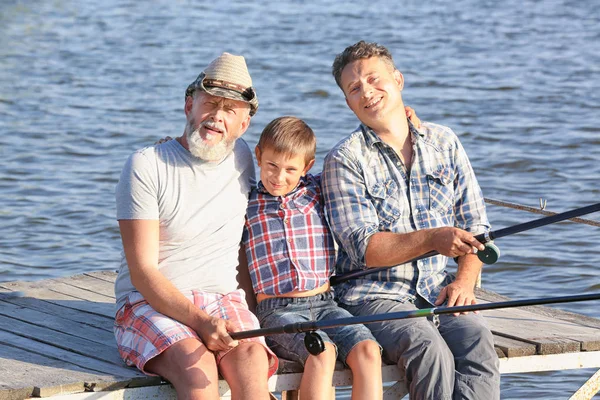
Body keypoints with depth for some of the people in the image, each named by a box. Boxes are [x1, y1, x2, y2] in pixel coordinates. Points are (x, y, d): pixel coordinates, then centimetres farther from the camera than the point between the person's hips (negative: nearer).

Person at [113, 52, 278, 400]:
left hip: (224, 300, 4)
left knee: (251, 358, -30)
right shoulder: (146, 166, -5)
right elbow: (143, 272, -10)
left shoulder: (242, 157, 13)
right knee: (197, 365, -35)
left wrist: (253, 308, 15)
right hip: (152, 304, -4)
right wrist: (200, 321, -23)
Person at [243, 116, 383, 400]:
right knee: (322, 352, -33)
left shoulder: (319, 191, 13)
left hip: (324, 304, 3)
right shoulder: (247, 204, 9)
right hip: (277, 310, -3)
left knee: (367, 349, -26)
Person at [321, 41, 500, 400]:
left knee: (479, 346, -28)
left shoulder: (444, 143, 12)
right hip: (374, 295, -3)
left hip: (439, 290, 4)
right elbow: (363, 248, -10)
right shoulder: (345, 160, -2)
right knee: (431, 352, -33)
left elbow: (475, 225, 14)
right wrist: (433, 239, -24)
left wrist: (465, 280, -5)